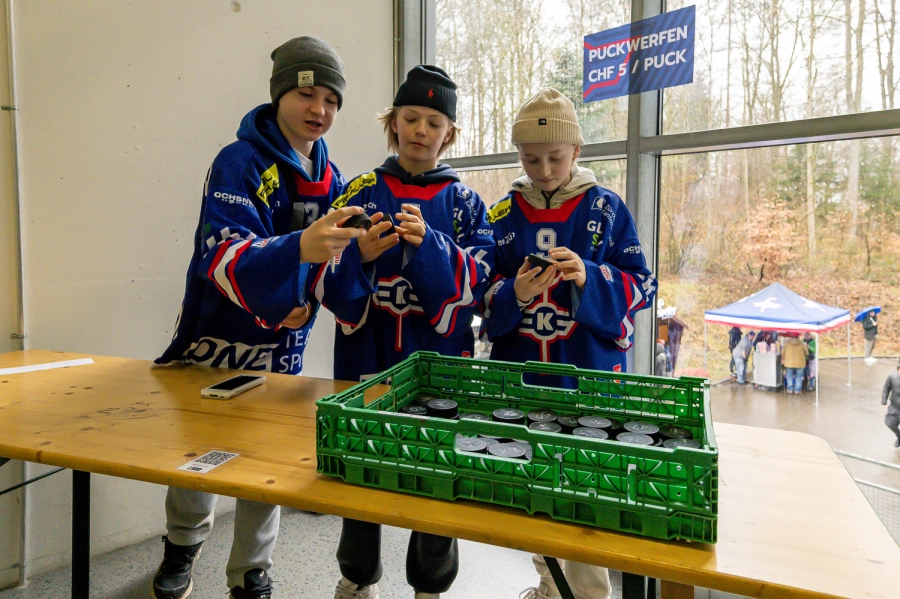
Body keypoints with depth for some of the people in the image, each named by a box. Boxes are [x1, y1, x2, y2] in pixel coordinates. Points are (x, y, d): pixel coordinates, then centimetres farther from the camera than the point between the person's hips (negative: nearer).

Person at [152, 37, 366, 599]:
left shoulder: (331, 180, 1)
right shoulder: (240, 162, -17)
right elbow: (224, 259, -30)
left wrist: (308, 303, -7)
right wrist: (298, 248, -48)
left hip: (282, 347, 4)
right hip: (215, 340, -3)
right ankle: (184, 544, 46)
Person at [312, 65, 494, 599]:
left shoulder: (465, 203, 5)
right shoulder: (361, 193, 5)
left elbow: (478, 284, -7)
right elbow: (330, 287, -2)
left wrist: (429, 245, -23)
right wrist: (358, 257, -23)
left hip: (440, 362, 0)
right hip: (367, 360, 1)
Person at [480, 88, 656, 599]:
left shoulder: (606, 207, 1)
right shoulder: (504, 215, 7)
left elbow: (642, 286, -2)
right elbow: (483, 296, 5)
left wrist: (588, 279, -19)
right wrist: (513, 294, -16)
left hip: (590, 374, -2)